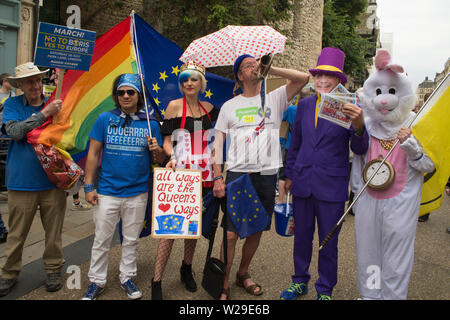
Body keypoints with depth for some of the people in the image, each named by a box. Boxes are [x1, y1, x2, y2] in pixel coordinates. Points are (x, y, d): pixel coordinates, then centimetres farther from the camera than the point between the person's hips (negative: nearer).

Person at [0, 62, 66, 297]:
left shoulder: (55, 105, 6)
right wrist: (44, 113, -22)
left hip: (53, 182, 2)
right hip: (21, 182, -1)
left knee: (54, 231, 11)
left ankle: (53, 270, 29)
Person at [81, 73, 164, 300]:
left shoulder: (150, 124, 3)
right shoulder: (105, 119, 1)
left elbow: (159, 159, 6)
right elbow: (93, 153, 2)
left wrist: (157, 150, -17)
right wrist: (89, 186, -2)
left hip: (137, 193, 1)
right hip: (107, 191, 0)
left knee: (131, 240, 13)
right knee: (102, 239, 8)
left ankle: (127, 277, 30)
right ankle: (96, 281, 25)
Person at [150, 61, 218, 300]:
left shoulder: (207, 108, 12)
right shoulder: (174, 105, 1)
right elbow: (167, 139, -2)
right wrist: (171, 157, -17)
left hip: (203, 172, 4)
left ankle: (187, 269, 31)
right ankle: (156, 282, 1)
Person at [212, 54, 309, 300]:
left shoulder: (274, 99, 11)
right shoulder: (229, 106, 10)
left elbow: (303, 78, -1)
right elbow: (217, 142, 6)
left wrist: (270, 69, -4)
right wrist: (217, 176, -4)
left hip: (267, 175, 2)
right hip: (237, 174, -1)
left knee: (256, 230, 11)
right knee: (231, 233, -4)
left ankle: (243, 274, 31)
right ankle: (224, 283, 11)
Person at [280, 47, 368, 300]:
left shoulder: (350, 108, -6)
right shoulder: (305, 104, 7)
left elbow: (360, 150, -12)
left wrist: (359, 126, -31)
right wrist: (289, 175, 14)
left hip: (331, 185, -3)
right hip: (302, 182, 4)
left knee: (328, 241, 8)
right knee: (301, 237, 15)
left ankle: (325, 291, 28)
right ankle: (300, 282, 35)